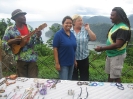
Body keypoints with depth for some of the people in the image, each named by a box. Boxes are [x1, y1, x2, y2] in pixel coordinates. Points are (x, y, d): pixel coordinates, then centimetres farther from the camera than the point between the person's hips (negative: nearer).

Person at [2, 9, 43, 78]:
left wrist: (38, 36, -12)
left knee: (34, 79, 6)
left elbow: (35, 42, 8)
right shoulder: (10, 29, -5)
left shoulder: (29, 27, 5)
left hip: (32, 57, 3)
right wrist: (12, 41, -20)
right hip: (20, 59, -2)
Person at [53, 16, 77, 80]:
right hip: (63, 63, -6)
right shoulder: (58, 34, -12)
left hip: (71, 62, 7)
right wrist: (57, 63, -18)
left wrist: (75, 60, 12)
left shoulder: (72, 34, 7)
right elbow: (55, 49, -15)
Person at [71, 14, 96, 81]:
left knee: (84, 77, 13)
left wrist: (88, 29, -11)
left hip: (84, 58, 1)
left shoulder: (85, 31, 0)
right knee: (73, 77, 14)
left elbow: (94, 38, -7)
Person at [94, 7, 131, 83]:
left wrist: (102, 48, -23)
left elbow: (117, 45, -28)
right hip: (110, 54, 9)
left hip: (117, 56, -9)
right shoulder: (115, 25, 6)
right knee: (110, 74, 20)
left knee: (116, 77, 2)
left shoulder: (123, 28, -22)